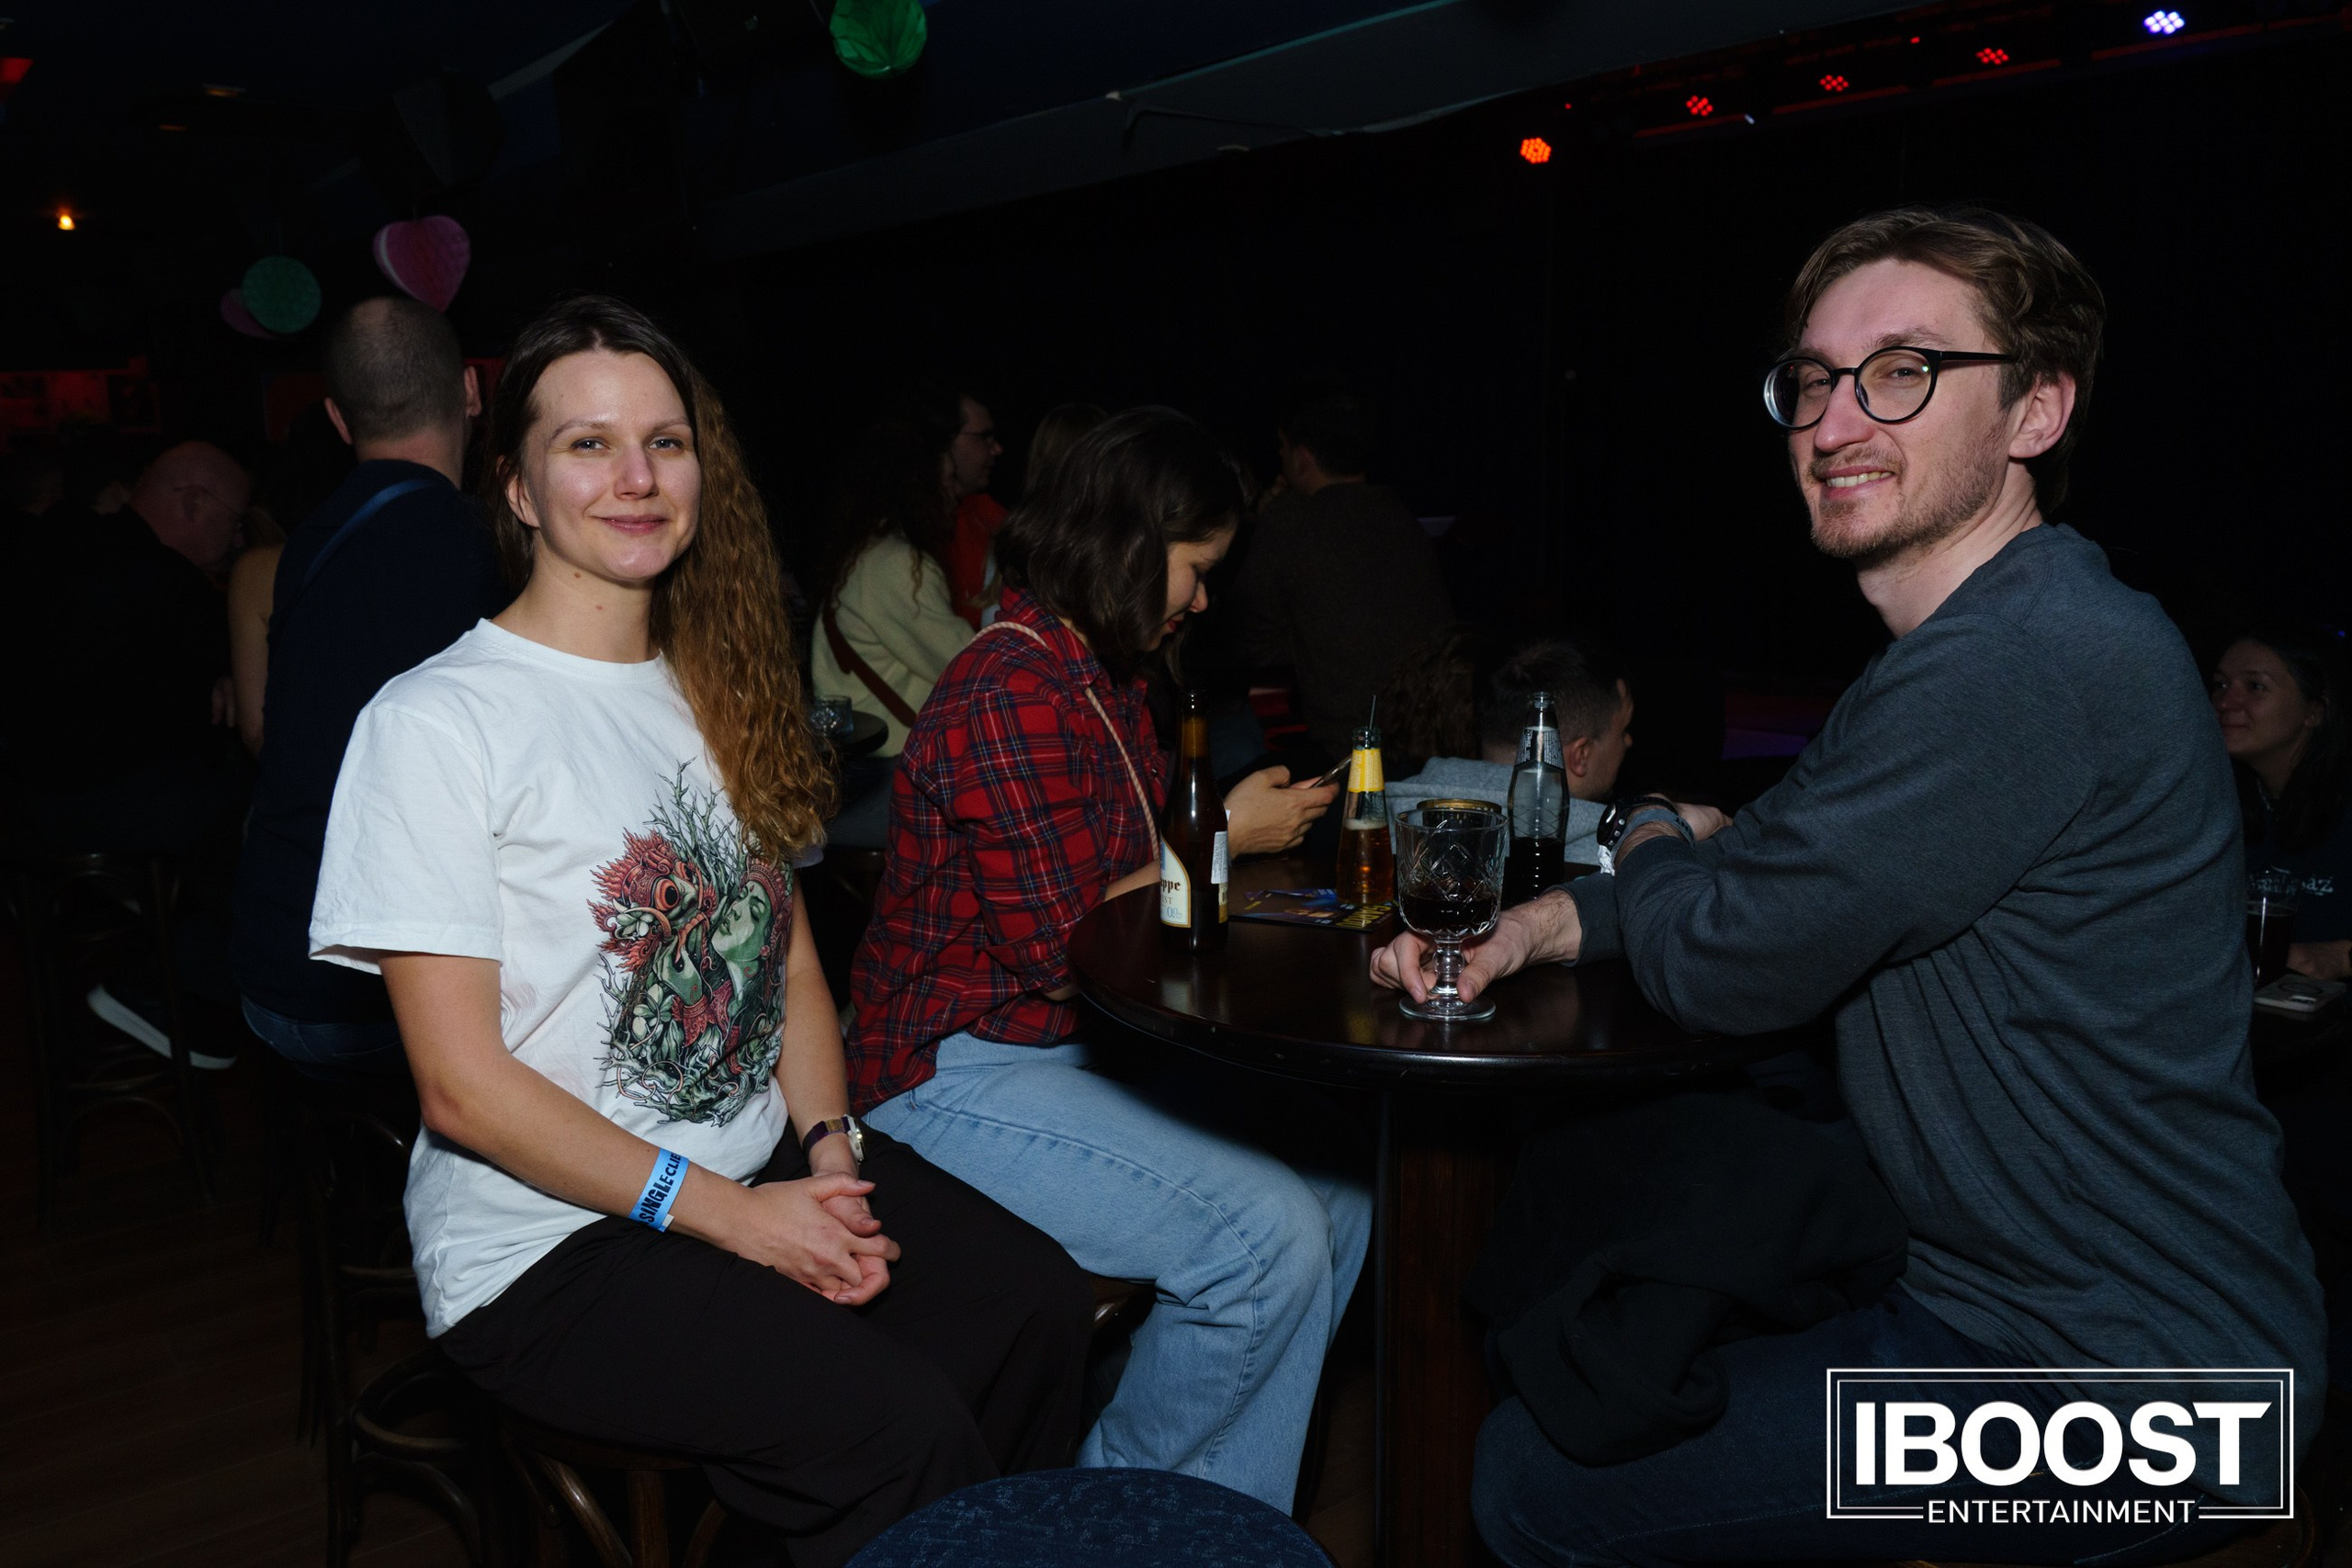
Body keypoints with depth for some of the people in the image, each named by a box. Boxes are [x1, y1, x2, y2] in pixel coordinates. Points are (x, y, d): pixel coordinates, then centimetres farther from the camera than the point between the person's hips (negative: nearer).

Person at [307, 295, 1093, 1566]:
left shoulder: (715, 689, 12)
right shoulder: (435, 723, -10)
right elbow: (463, 1085, -13)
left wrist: (830, 1148, -4)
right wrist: (729, 1214, -14)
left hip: (766, 1168, 6)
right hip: (550, 1241, -6)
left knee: (1039, 1306, -17)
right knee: (901, 1429, -24)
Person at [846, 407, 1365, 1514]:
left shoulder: (1103, 679, 11)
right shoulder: (1008, 695, -20)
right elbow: (1055, 948, -20)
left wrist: (1237, 825, 0)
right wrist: (1222, 840, -9)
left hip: (1076, 1044, 10)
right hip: (954, 1077, -10)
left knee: (1336, 1178, 1)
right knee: (1266, 1236, -21)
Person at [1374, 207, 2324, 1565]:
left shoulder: (2028, 665, -28)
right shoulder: (2001, 639, 7)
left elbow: (1723, 966, -22)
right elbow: (1769, 865, 12)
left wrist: (1653, 842, 1)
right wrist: (1552, 919, -4)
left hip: (2110, 1386, -10)